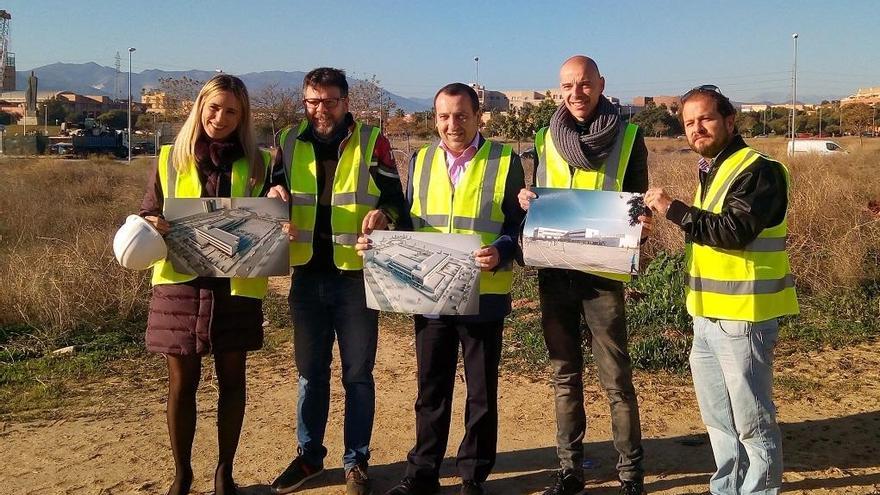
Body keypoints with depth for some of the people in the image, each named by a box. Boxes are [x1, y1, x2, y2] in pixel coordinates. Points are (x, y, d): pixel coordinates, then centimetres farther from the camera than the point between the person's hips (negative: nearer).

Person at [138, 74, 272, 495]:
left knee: (231, 379, 10)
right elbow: (146, 217, 8)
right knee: (182, 382, 8)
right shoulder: (171, 159, 5)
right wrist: (149, 226, -15)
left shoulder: (256, 163, 5)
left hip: (236, 285, 0)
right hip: (181, 283, 0)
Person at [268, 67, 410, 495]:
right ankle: (309, 455, 30)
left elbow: (396, 200, -4)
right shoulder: (290, 142, 8)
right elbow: (274, 186, 16)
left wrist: (383, 213, -27)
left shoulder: (371, 142, -2)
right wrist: (275, 195, -8)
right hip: (308, 275, 3)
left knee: (358, 372, 7)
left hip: (356, 275, -3)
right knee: (310, 371, 14)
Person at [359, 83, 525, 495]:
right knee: (431, 389, 14)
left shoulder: (505, 161, -3)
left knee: (481, 392, 9)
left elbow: (519, 226, -4)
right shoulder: (421, 160, 9)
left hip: (483, 296, -3)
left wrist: (500, 253, -24)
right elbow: (407, 223, 13)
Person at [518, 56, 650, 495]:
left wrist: (641, 224, -19)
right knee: (564, 376, 12)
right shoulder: (545, 140, 9)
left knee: (616, 379, 2)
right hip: (554, 272, 4)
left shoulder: (628, 138, 0)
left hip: (603, 273, -3)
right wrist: (526, 201, -8)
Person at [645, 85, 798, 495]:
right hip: (708, 315, 10)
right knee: (718, 418, 19)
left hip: (743, 316, -9)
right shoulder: (712, 170, 16)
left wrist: (673, 209, -21)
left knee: (752, 421, 1)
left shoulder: (758, 170, -13)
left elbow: (734, 231, -25)